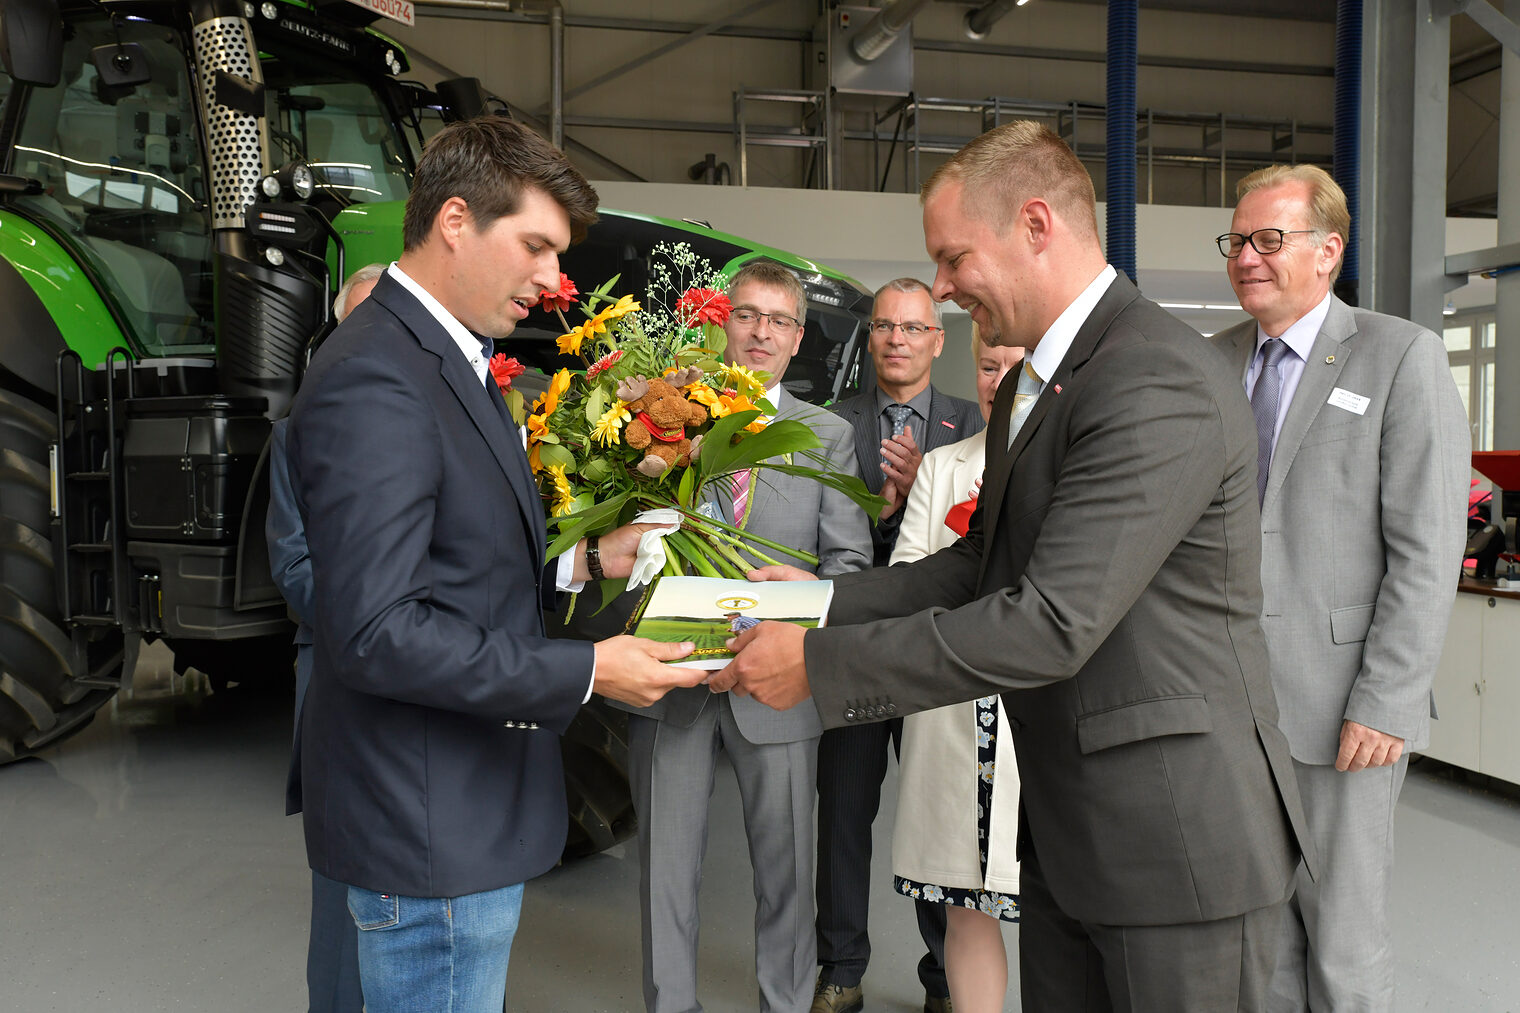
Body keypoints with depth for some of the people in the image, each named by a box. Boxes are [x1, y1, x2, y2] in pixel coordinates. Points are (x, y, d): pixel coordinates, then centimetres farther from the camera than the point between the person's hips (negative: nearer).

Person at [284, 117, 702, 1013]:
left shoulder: (448, 361, 11)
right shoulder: (374, 382, -22)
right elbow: (377, 631, -26)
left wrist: (583, 561, 4)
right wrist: (587, 672, -23)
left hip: (471, 805, 10)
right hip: (430, 829, -10)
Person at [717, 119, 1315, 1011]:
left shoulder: (1162, 386, -23)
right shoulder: (1032, 382, 10)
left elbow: (1053, 622, -28)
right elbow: (985, 562, 13)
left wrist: (817, 662, -23)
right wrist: (826, 599, 2)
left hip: (1177, 840, -8)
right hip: (1066, 827, 9)